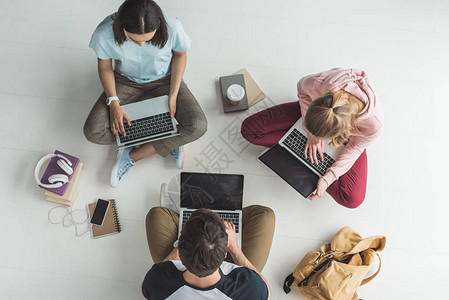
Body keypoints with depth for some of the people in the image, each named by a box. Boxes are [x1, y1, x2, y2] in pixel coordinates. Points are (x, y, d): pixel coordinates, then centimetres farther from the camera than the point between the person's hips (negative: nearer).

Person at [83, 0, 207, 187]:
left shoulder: (172, 28, -30)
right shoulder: (105, 33, -28)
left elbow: (180, 55, -9)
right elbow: (104, 66, -8)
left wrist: (173, 96, -15)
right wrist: (113, 102, -20)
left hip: (164, 80, -1)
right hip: (126, 82, 1)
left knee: (198, 126, -25)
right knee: (93, 132, -19)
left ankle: (132, 156, -12)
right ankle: (170, 141, -11)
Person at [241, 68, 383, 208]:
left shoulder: (373, 124, -41)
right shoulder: (317, 83, -41)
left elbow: (356, 147, -18)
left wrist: (328, 178, -27)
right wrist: (311, 134, -21)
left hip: (347, 133, -1)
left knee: (353, 199, -20)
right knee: (249, 129, -11)